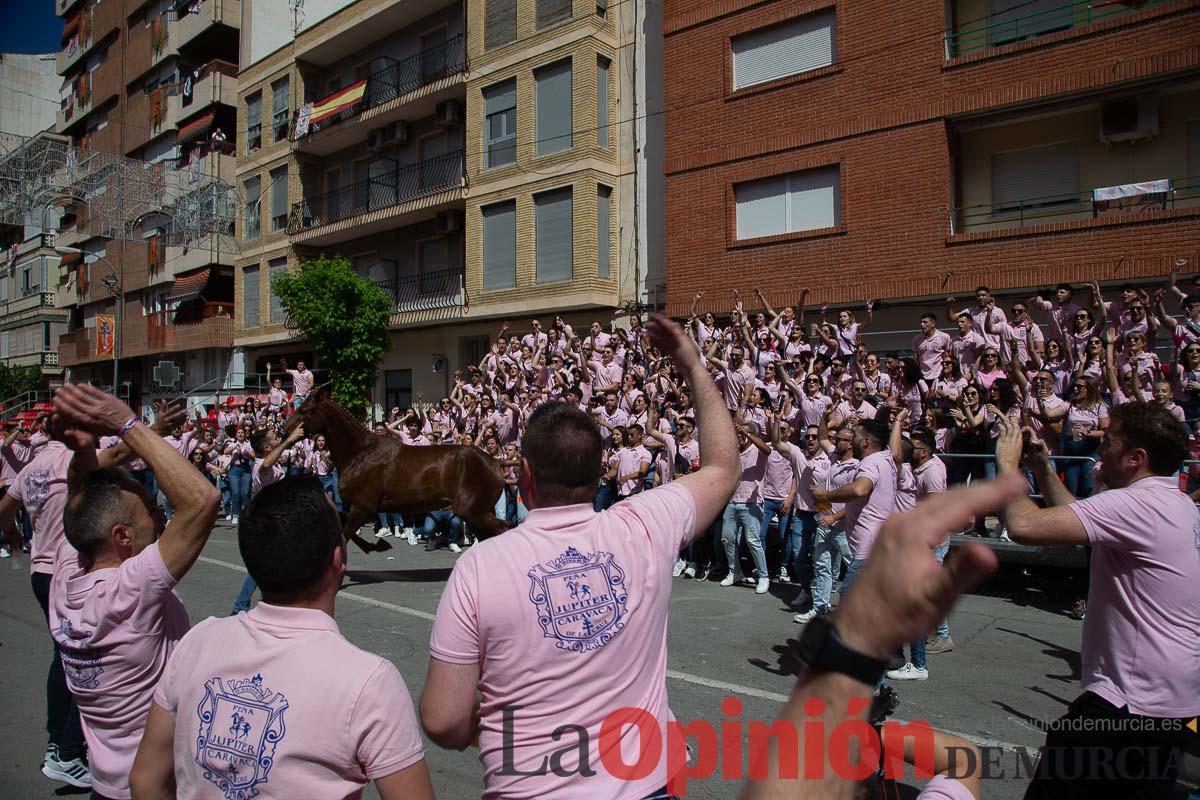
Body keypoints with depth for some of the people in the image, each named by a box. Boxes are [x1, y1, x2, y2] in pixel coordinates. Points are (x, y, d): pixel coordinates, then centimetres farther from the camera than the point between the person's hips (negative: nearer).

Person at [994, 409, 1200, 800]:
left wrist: (1008, 465, -16)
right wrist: (1043, 469, 15)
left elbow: (1025, 526, -32)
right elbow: (1080, 518, 20)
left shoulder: (1135, 504, -23)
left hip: (1134, 704, -10)